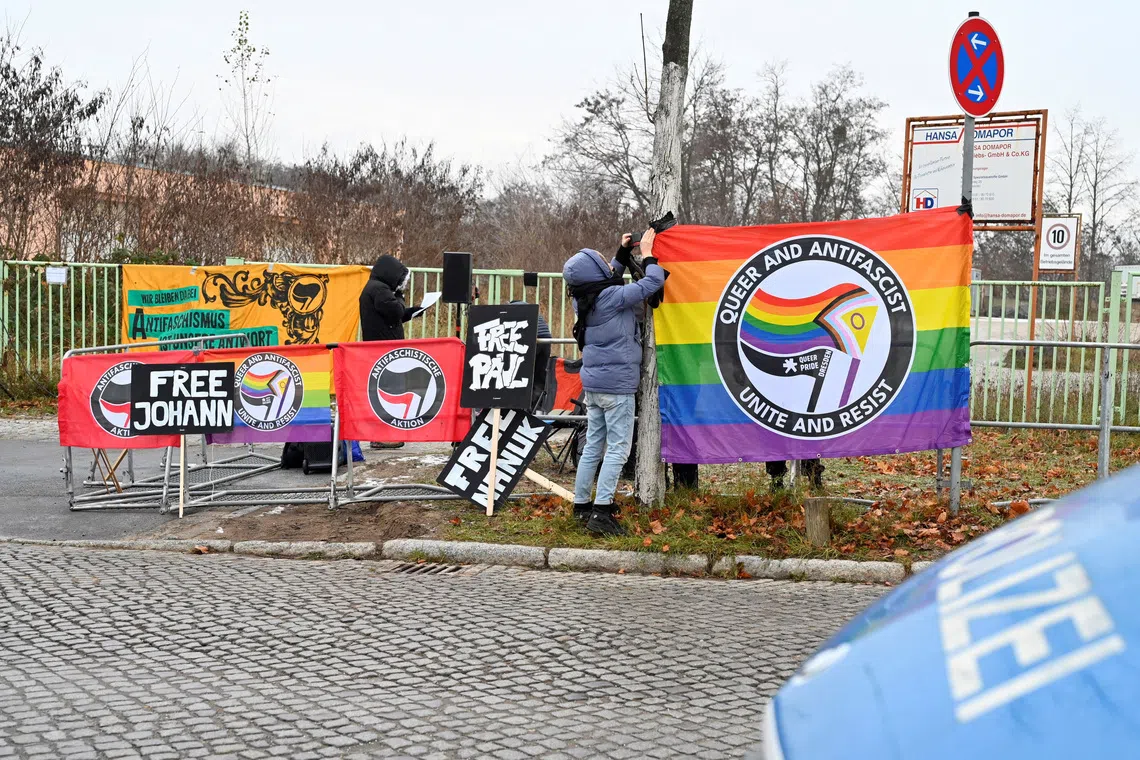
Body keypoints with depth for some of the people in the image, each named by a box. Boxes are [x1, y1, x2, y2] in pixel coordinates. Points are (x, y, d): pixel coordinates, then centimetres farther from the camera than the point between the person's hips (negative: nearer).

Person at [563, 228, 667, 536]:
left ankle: (581, 505, 20)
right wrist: (647, 253, 0)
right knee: (617, 448, -5)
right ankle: (601, 513, -9)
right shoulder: (613, 297, -19)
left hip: (593, 382, 8)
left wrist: (623, 253, 26)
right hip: (616, 384, -8)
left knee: (593, 446, 15)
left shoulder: (583, 298, 5)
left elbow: (608, 280, 27)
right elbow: (654, 281, -15)